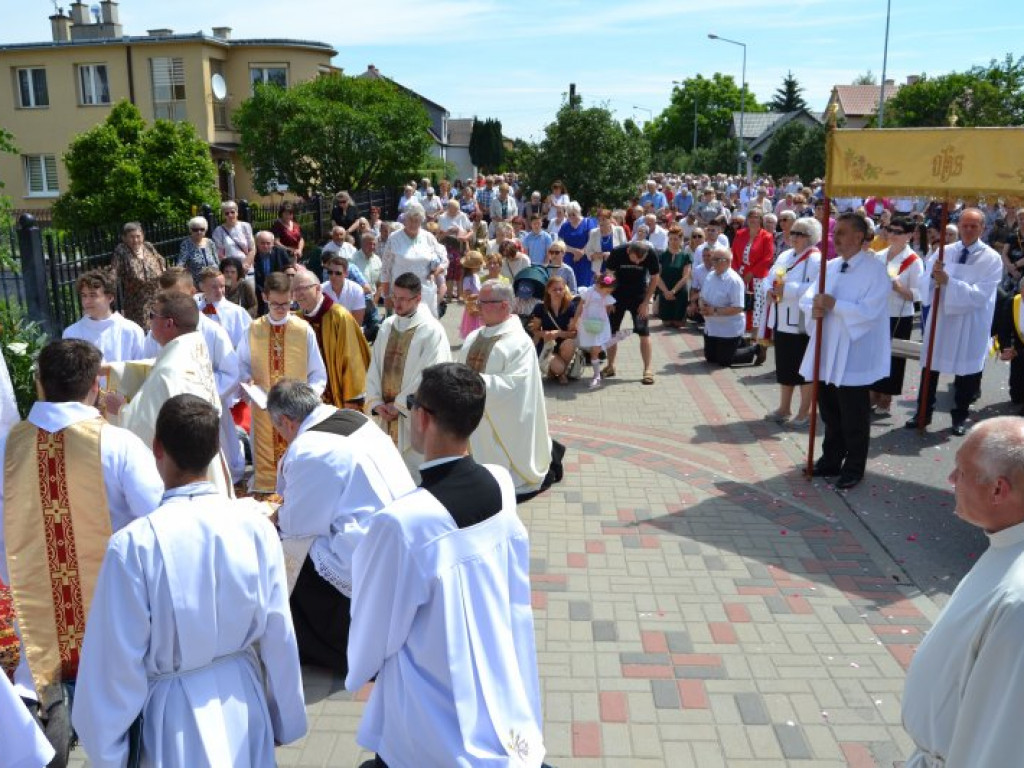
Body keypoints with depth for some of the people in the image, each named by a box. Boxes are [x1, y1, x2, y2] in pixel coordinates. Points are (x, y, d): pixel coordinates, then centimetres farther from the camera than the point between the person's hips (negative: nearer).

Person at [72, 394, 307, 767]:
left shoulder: (135, 544, -23)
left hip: (175, 713, -2)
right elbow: (278, 635, -6)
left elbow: (117, 660, -14)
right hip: (243, 700, 2)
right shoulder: (256, 524, -15)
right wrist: (285, 720, 9)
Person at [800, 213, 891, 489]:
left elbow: (869, 311, -20)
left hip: (853, 356, -6)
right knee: (830, 412, 16)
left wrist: (834, 305, -22)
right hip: (826, 351, 6)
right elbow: (807, 296, 9)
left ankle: (854, 468, 19)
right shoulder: (830, 266, 9)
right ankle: (831, 461, 30)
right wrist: (814, 307, -12)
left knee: (853, 418, 5)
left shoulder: (875, 270, -11)